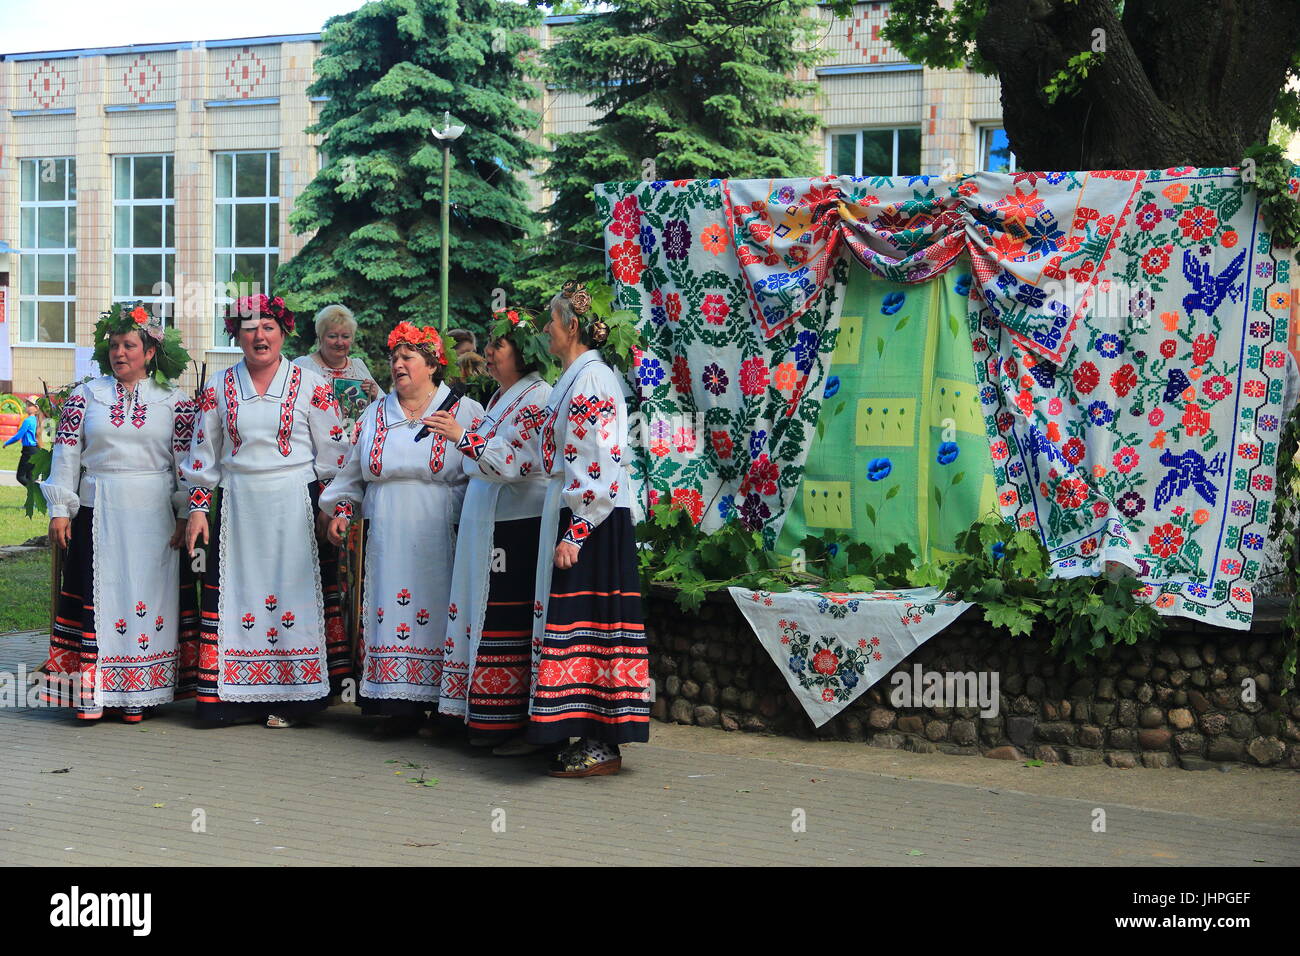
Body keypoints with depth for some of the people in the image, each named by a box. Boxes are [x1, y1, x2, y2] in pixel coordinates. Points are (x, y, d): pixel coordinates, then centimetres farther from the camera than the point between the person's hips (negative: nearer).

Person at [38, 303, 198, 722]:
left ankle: (138, 694, 6)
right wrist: (60, 511, 1)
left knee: (151, 595, -1)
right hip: (98, 514, 1)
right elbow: (66, 455, 7)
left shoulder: (174, 401, 5)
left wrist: (186, 515, -3)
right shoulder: (85, 396, 8)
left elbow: (187, 461, 4)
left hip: (155, 516, -1)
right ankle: (92, 693, 3)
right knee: (99, 594, -1)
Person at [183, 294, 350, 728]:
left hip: (294, 508, -2)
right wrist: (197, 507, 7)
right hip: (237, 509, 3)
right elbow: (204, 453, 13)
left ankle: (289, 698, 4)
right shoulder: (219, 388, 9)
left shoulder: (311, 386, 2)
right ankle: (239, 697, 7)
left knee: (293, 592, -3)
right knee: (236, 594, 0)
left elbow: (333, 452, 2)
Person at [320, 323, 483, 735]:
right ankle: (400, 705, 0)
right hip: (387, 541, 4)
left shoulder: (465, 413, 5)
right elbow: (353, 473, 24)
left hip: (439, 541, -3)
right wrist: (340, 510, 12)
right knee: (392, 619, -4)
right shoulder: (375, 415, 18)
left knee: (438, 616, -7)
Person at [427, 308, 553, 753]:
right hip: (486, 523, 9)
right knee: (487, 616, 9)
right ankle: (490, 721, 14)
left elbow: (514, 462, -21)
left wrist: (464, 438, -24)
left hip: (518, 527, -9)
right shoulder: (500, 397, 19)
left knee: (513, 624, -8)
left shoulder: (538, 398, -10)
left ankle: (522, 724, -3)